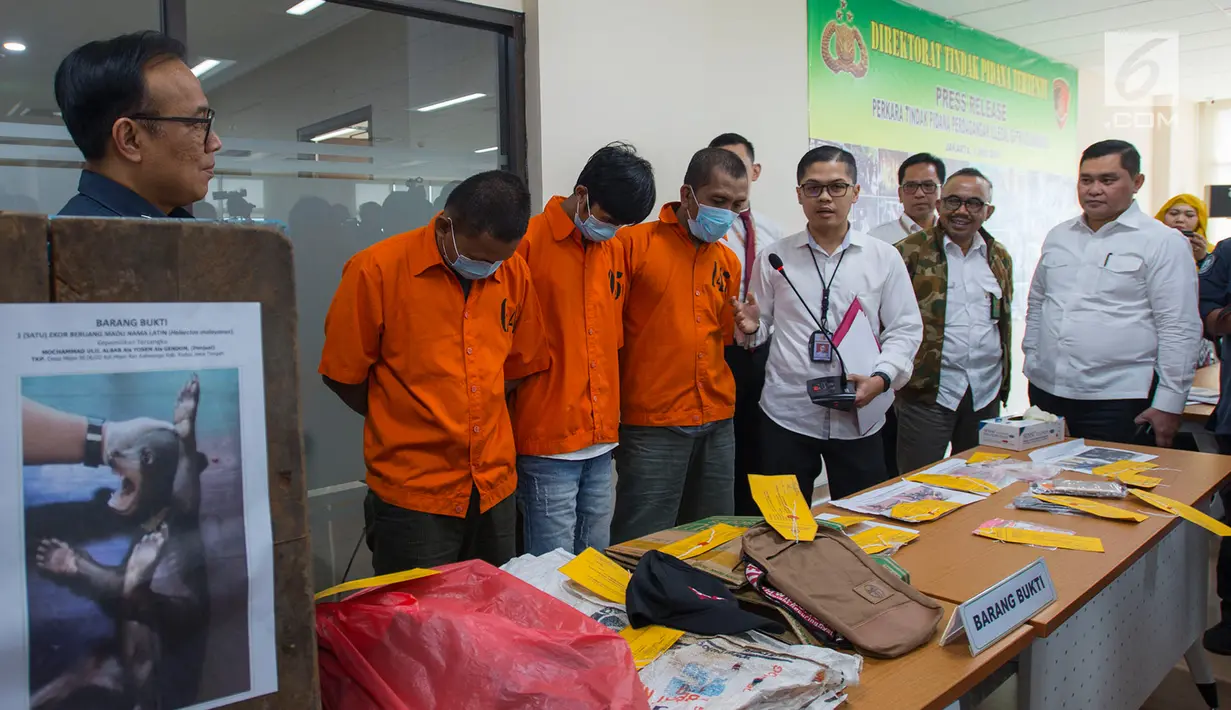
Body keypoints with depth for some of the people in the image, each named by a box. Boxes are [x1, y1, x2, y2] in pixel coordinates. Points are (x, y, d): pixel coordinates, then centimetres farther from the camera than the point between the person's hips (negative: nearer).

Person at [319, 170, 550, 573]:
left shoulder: (513, 271, 0)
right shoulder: (376, 269, -11)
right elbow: (342, 374, -3)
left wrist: (471, 419, 5)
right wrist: (405, 428, 3)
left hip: (496, 488, 4)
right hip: (413, 496, -4)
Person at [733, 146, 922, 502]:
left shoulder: (884, 257, 5)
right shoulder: (775, 257, 6)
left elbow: (905, 329, 4)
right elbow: (760, 323, 9)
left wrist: (881, 377, -12)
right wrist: (751, 326, -14)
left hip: (859, 418, 1)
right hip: (786, 414, 0)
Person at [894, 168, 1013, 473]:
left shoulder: (1000, 257, 12)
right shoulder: (911, 252, -4)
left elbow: (1005, 320, 19)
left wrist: (1005, 381, 16)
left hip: (986, 392, 5)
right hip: (927, 391, -5)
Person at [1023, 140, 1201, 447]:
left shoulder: (1163, 243, -4)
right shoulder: (1058, 237, 12)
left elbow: (1179, 329, -8)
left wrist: (1169, 403, -11)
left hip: (1117, 401, -5)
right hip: (1046, 391, 5)